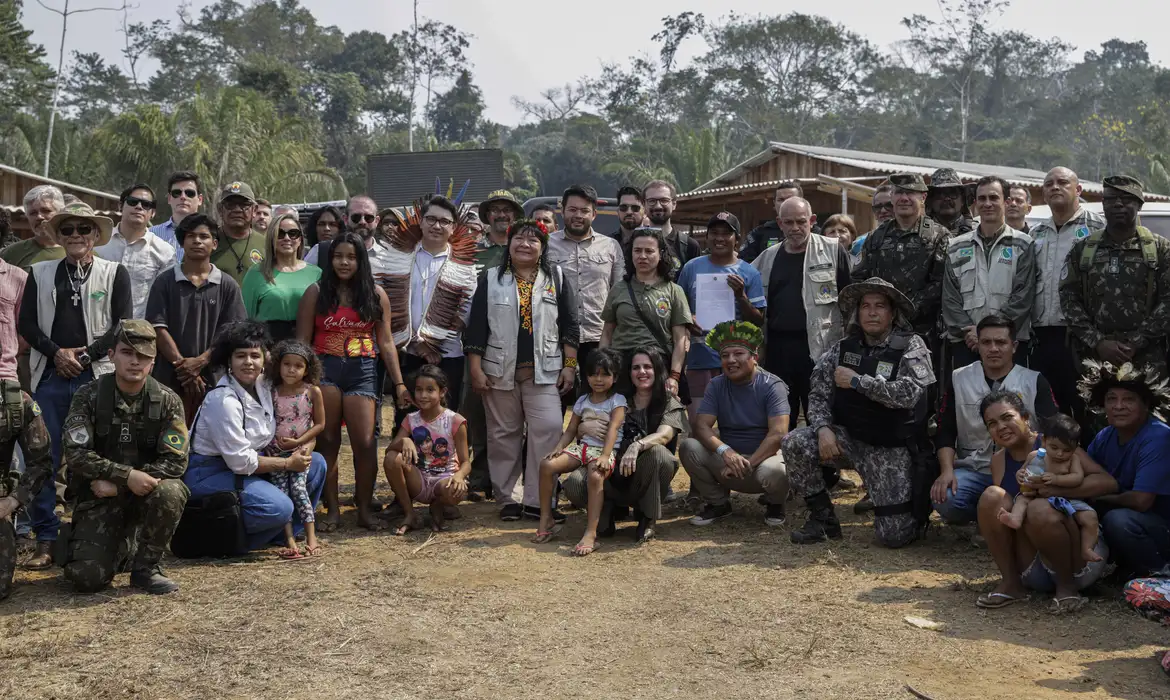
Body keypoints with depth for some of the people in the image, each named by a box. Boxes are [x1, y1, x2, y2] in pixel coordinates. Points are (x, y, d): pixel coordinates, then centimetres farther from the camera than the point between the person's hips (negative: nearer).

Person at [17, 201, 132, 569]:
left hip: (96, 377, -2)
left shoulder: (114, 274, 6)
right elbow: (26, 324, 7)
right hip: (49, 377, 2)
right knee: (44, 459, 1)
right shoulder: (40, 273, 13)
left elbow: (121, 326, -1)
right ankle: (45, 539, 8)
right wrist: (57, 353, -7)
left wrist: (84, 355, -9)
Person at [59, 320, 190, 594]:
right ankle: (116, 546, 20)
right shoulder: (89, 396, -6)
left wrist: (116, 484, -19)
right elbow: (76, 454, -15)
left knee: (170, 492, -35)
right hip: (98, 497, 0)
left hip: (144, 493, 0)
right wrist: (126, 475, -29)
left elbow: (175, 461, -13)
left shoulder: (167, 402, -6)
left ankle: (145, 566, -10)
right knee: (88, 577, -18)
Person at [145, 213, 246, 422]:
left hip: (212, 379, 0)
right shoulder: (165, 282, 7)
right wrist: (182, 364, -10)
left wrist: (200, 362, -11)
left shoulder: (227, 286, 7)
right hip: (169, 378, 0)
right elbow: (158, 328, 0)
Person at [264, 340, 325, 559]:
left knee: (298, 486, -18)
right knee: (280, 491, -9)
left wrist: (298, 442, -10)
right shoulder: (272, 393, -1)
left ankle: (311, 537, -15)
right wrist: (269, 444, -7)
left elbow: (320, 424, -2)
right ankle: (290, 541, -12)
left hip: (302, 447, -2)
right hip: (276, 450, 2)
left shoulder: (312, 391, -5)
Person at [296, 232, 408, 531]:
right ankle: (331, 510, 12)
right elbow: (302, 341, 4)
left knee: (365, 443, -5)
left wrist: (399, 383, 4)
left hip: (363, 372, 0)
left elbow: (386, 343, 8)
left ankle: (364, 509, 8)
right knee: (327, 442, 4)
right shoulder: (316, 293, 5)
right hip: (324, 370, 0)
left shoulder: (376, 295, 7)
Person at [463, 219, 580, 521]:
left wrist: (569, 366, 0)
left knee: (548, 430, -11)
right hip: (500, 371, 0)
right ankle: (507, 499, 15)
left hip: (544, 371, 0)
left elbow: (569, 326, 7)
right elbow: (476, 327, 4)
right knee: (503, 435, 5)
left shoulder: (556, 280, 8)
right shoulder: (491, 279, 6)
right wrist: (475, 369, -3)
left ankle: (536, 500, -4)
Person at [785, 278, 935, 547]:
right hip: (848, 437, 3)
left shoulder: (910, 347, -9)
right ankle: (822, 519, -3)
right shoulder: (843, 348, 2)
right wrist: (823, 429, -17)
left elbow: (908, 393, -24)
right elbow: (819, 394, 1)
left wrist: (857, 381, -19)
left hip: (890, 450, -3)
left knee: (895, 535, -9)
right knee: (795, 444, -24)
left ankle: (916, 507, 29)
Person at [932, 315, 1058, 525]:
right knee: (945, 500, -32)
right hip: (973, 470, 1)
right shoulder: (958, 379, 8)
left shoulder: (1035, 382, 5)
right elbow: (945, 432, 6)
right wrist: (947, 471, -11)